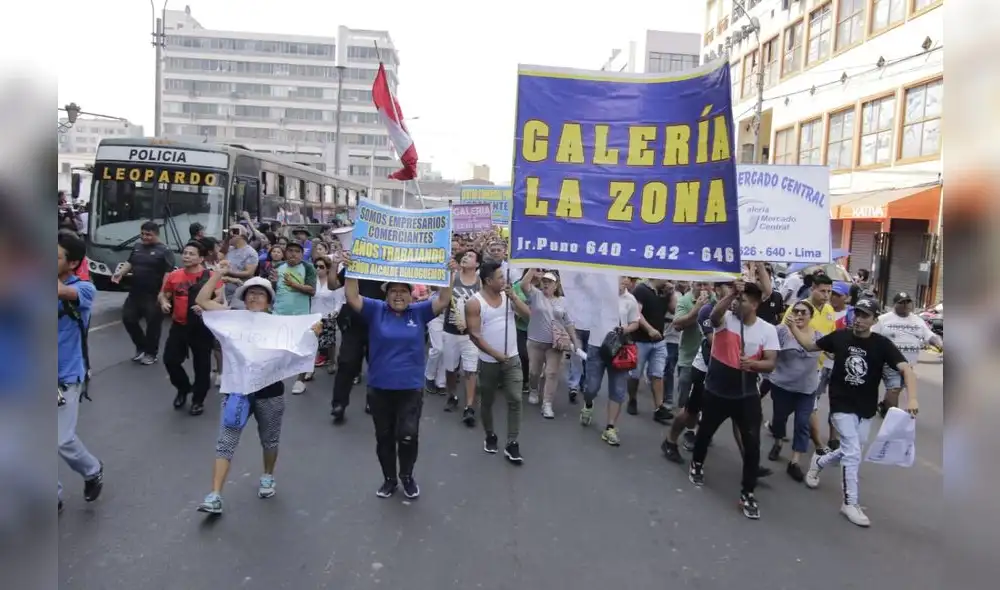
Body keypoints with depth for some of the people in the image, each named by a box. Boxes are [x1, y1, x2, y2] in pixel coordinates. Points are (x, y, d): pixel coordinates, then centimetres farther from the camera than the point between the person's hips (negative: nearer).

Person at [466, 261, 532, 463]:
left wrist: (513, 297, -16)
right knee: (487, 402, 12)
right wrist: (496, 354, -17)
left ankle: (511, 443, 4)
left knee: (515, 400, -4)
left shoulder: (507, 295, 3)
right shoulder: (475, 303, -12)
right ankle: (490, 436, 33)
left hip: (512, 359, 3)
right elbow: (474, 335, -15)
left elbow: (527, 314, -4)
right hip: (489, 361, -3)